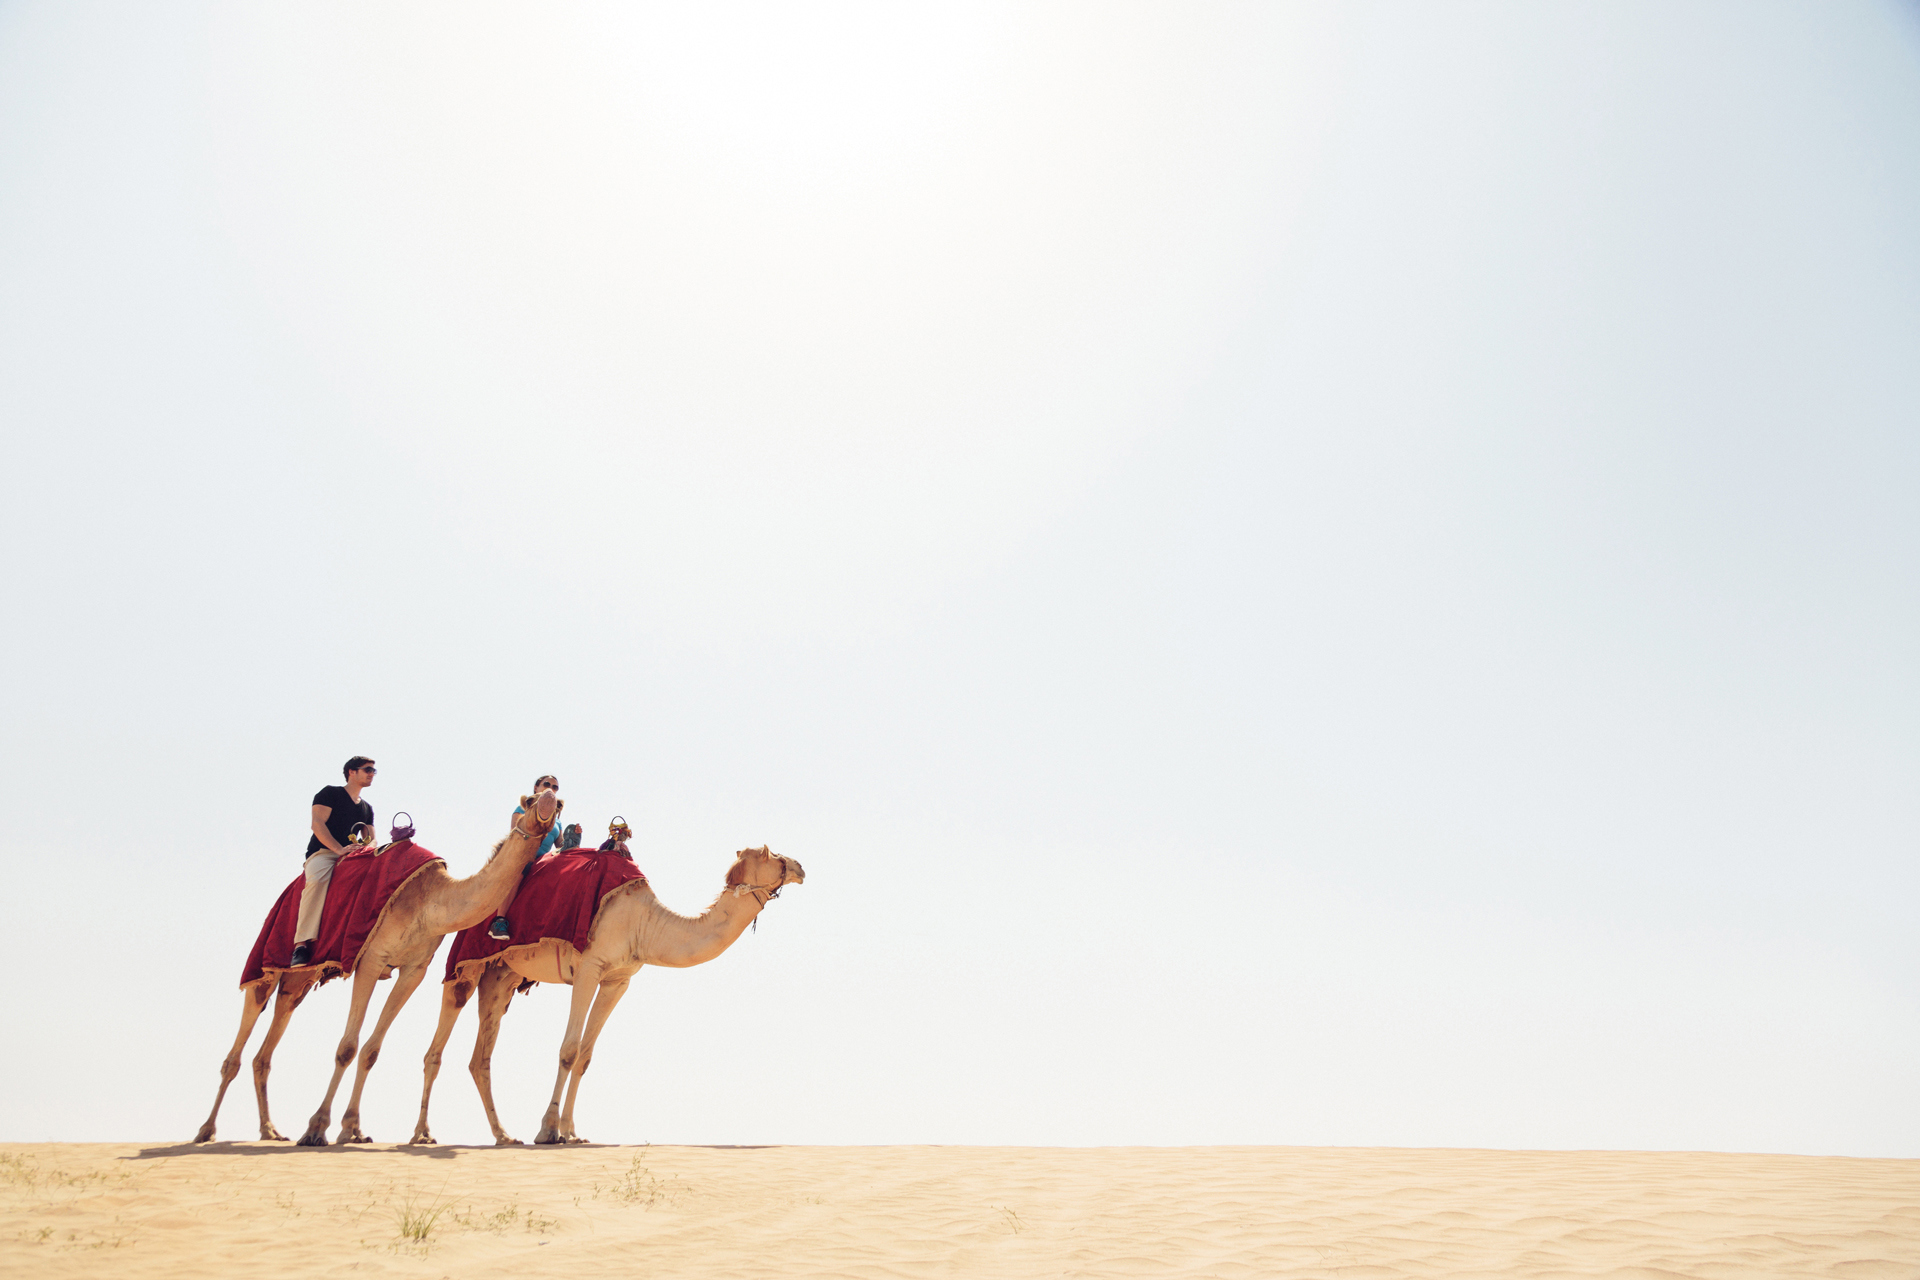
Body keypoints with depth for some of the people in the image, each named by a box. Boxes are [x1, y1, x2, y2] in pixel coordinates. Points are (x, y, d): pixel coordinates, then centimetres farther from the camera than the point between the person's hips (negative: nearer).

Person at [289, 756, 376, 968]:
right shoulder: (330, 793, 7)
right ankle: (302, 943, -44)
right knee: (317, 880, -38)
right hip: (322, 852, -6)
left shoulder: (367, 809, 25)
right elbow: (317, 823, -6)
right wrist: (339, 849, -18)